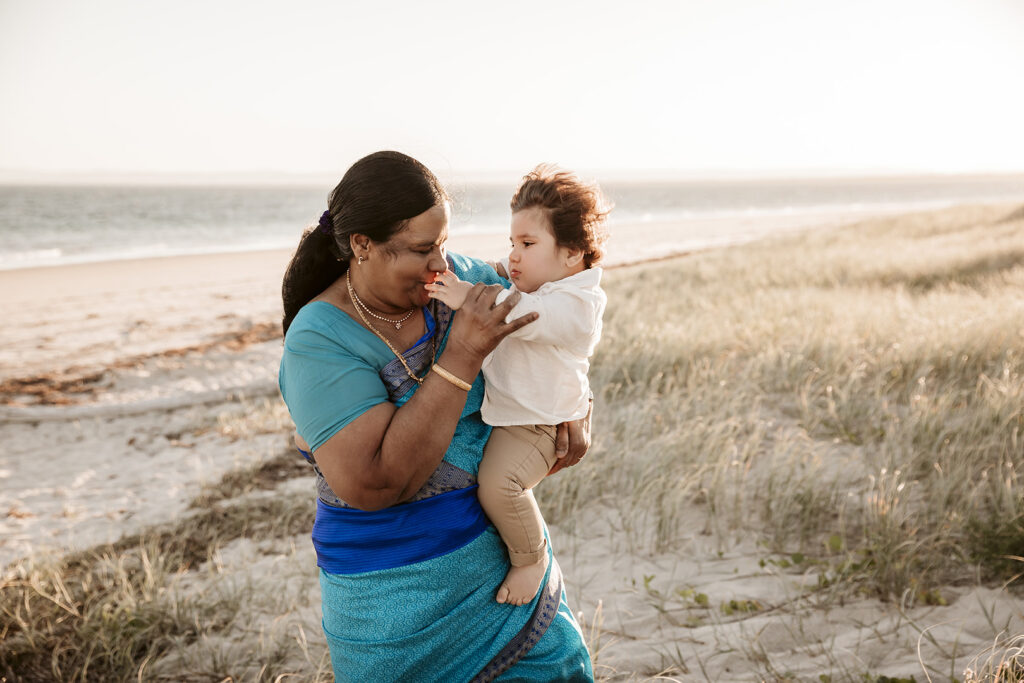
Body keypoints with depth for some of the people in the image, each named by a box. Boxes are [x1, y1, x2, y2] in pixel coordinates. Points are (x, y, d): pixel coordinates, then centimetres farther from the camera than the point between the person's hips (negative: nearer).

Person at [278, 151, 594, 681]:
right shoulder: (319, 342, -23)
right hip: (400, 587, -5)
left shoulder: (456, 276, -7)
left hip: (500, 540, 6)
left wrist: (573, 414, -1)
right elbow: (375, 484, -31)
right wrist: (462, 357, -32)